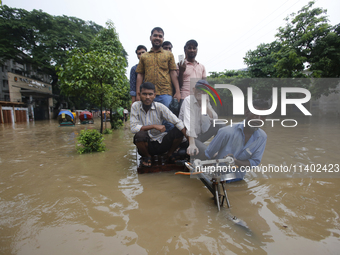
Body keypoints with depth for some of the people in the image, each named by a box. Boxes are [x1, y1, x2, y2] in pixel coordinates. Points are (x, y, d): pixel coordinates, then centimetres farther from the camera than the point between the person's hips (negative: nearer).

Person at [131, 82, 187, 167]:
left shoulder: (160, 107, -12)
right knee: (140, 135, -33)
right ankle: (146, 156, 1)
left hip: (161, 143, 1)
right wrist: (154, 126, -24)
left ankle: (169, 154, 9)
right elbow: (133, 128, -17)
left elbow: (177, 122, -16)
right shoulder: (135, 106, -11)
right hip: (146, 144, -1)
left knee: (178, 132, -20)